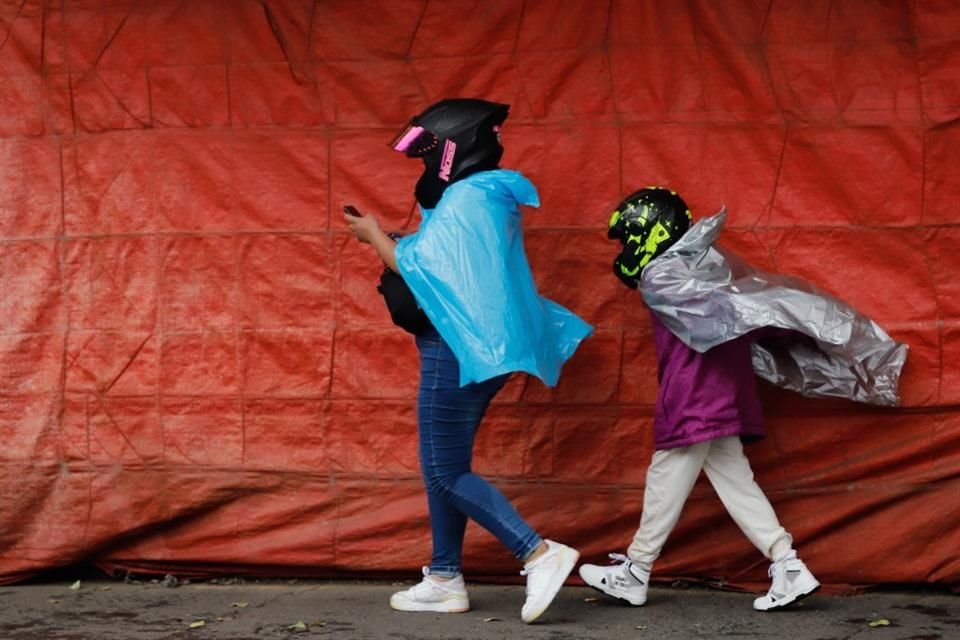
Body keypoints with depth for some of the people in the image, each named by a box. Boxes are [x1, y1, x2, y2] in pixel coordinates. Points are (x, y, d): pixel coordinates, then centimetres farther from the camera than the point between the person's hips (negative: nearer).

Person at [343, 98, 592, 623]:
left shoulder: (465, 198, -16)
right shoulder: (489, 197, 14)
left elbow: (418, 267, -16)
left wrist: (374, 235, 0)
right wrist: (394, 241, 14)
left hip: (458, 350, -10)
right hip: (473, 347, 10)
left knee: (446, 471, -6)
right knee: (443, 466, 14)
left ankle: (540, 554, -12)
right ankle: (445, 579, 18)